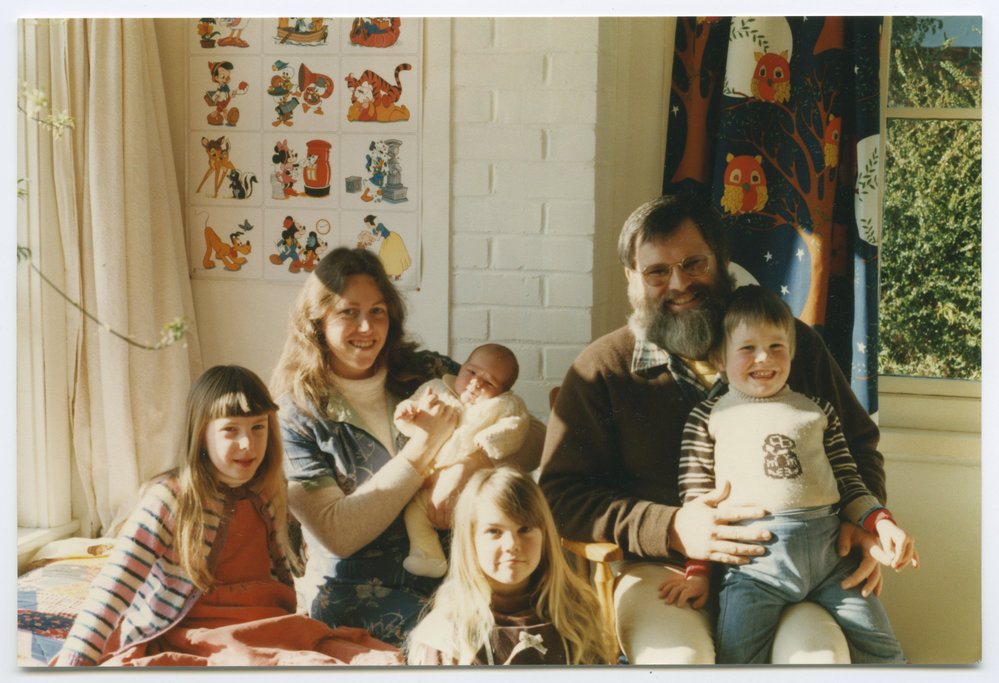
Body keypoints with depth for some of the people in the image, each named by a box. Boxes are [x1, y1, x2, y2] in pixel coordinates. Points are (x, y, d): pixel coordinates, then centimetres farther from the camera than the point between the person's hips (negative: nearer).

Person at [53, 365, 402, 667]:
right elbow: (114, 585, -17)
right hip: (190, 636, -5)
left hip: (268, 624, 6)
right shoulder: (170, 498, -10)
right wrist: (75, 662, -26)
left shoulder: (270, 493, 9)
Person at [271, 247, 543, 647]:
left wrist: (467, 468, -18)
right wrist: (425, 445, -14)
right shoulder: (296, 416, -2)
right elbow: (336, 535, -12)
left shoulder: (430, 374, 6)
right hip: (356, 590, -3)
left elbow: (534, 436, 3)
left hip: (449, 570, 4)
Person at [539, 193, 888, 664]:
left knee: (818, 651, -29)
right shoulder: (601, 370, 4)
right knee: (677, 655, -33)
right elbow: (560, 495, -1)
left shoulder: (794, 342, 11)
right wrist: (670, 529, -15)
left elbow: (859, 443, 22)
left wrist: (862, 523, 1)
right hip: (662, 568, -1)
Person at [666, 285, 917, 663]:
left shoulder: (816, 410, 19)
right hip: (755, 553, -3)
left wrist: (882, 523, 1)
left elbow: (848, 482, 19)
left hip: (828, 547, 3)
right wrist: (698, 569, 0)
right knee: (736, 654, -18)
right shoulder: (709, 417, 11)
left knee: (882, 651, 3)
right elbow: (695, 500, 8)